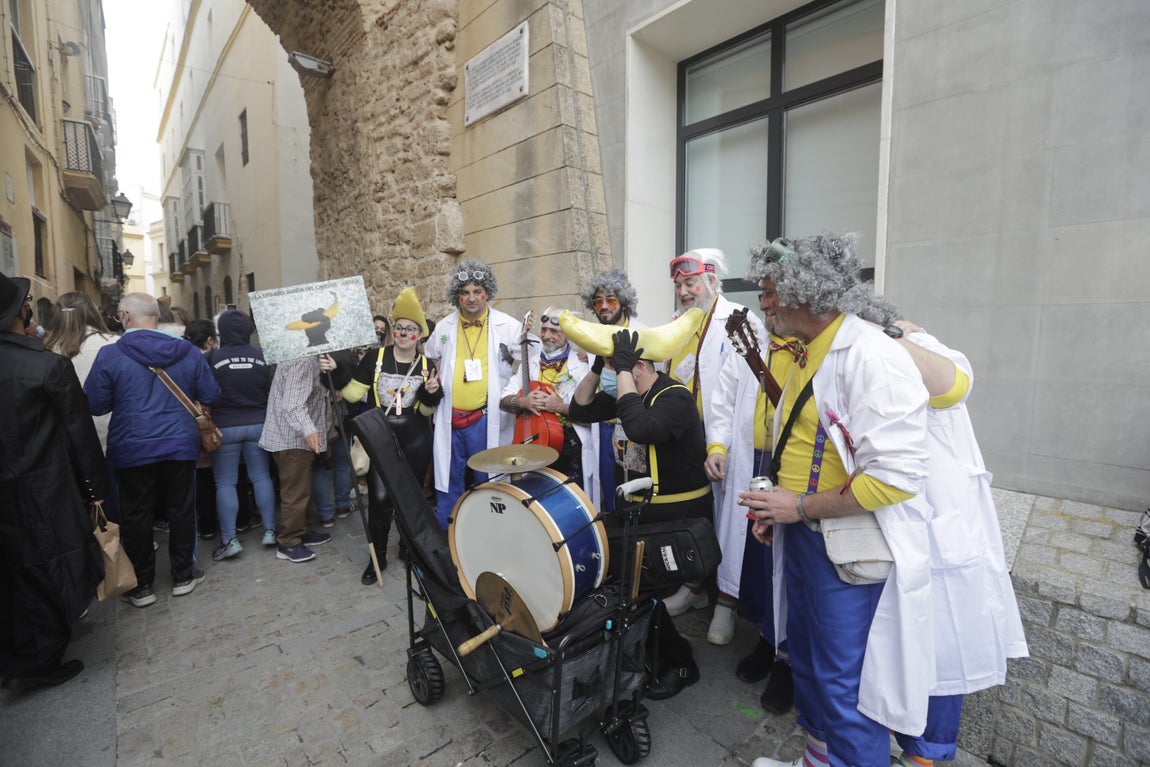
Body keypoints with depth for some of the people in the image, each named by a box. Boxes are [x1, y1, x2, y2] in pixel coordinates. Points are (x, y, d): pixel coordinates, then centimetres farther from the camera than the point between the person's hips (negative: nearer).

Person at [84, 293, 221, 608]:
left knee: (136, 517, 11)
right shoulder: (188, 352, -4)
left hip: (132, 449, -1)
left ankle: (141, 586, 22)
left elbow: (94, 404, -7)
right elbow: (211, 396, 1)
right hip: (180, 445, 2)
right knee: (181, 511, 12)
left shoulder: (110, 355, -10)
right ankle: (183, 577, 23)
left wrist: (124, 399, 13)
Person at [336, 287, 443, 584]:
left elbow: (426, 410, 5)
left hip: (415, 441, 1)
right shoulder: (374, 358, -2)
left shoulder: (426, 365, 2)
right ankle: (378, 556, 16)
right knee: (380, 498, -6)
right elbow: (351, 394, -2)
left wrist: (432, 394, -14)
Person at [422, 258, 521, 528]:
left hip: (486, 419, -3)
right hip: (449, 418, 3)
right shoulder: (444, 327, 8)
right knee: (448, 482, 13)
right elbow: (430, 358, 25)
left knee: (488, 482, 8)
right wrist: (438, 383, 14)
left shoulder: (507, 326, -3)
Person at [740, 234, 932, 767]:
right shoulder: (811, 354, 9)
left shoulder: (872, 358, -21)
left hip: (850, 552, -9)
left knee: (845, 688, 7)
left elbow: (895, 475, -27)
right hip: (803, 538, 10)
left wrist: (801, 507, -19)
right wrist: (776, 510, 7)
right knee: (807, 662, 25)